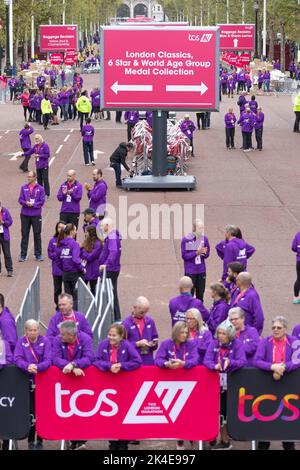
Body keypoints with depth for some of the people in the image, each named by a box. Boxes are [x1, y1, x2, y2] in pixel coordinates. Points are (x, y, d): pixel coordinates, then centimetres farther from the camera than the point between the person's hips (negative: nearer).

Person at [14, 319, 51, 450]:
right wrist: (27, 367, -32)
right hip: (28, 380, 1)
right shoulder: (21, 342, 1)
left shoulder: (45, 341, -2)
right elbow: (17, 358, -11)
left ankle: (40, 440, 11)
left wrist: (37, 367, -31)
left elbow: (48, 360, -12)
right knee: (30, 412, 0)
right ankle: (31, 441, 12)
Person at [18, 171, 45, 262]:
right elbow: (20, 200, 3)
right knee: (24, 235, 4)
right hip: (25, 215, 2)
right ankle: (23, 255, 9)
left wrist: (33, 204, -17)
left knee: (37, 235, 4)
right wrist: (26, 203, -17)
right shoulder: (23, 188, 5)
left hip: (36, 215, -2)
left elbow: (42, 201, -5)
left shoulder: (40, 189, -1)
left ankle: (38, 255, 12)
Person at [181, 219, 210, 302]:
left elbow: (207, 254, 8)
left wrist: (204, 253, -16)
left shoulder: (204, 239, 3)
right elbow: (184, 256, -8)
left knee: (200, 294, 10)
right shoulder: (186, 240, -8)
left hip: (201, 271, 4)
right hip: (190, 272, -4)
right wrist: (196, 253, -20)